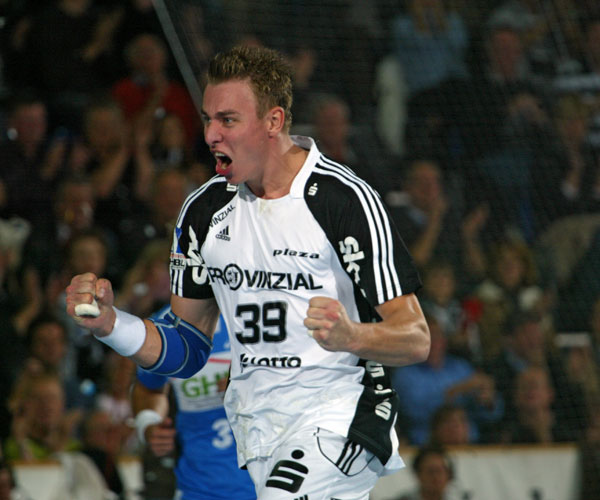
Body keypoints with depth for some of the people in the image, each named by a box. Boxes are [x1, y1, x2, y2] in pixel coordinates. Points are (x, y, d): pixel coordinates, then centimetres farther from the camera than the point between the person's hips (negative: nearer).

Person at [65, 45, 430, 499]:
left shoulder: (347, 200, -12)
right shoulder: (204, 210, 7)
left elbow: (416, 339, -13)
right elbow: (187, 346, 15)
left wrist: (351, 337, -33)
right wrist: (109, 323, -2)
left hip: (342, 416, -6)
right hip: (256, 428, 6)